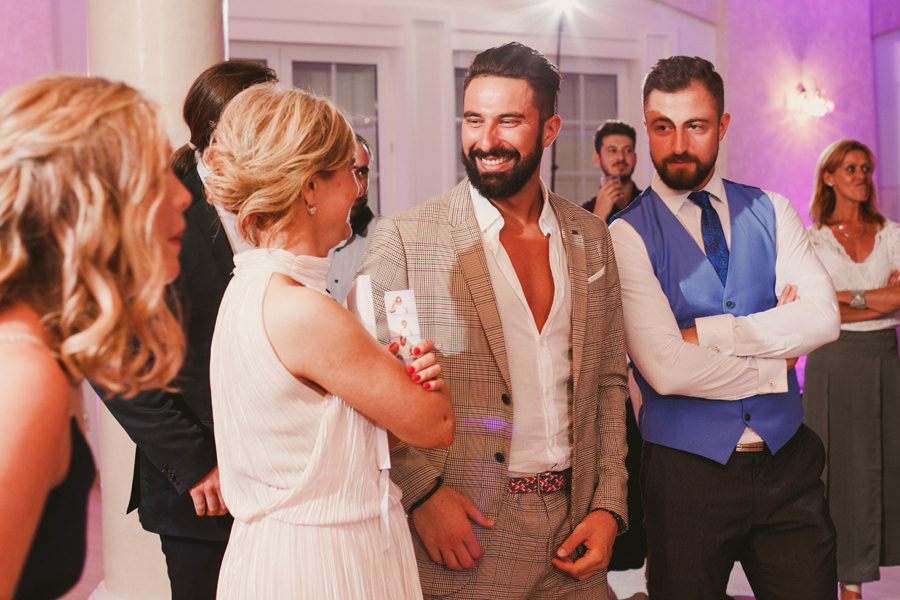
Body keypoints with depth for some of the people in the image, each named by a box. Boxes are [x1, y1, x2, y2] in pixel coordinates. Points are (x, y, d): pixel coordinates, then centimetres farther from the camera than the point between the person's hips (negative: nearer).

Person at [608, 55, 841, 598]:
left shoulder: (772, 212, 5)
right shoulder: (628, 235, -8)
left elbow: (822, 318, -9)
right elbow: (666, 368, -19)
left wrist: (707, 332, -15)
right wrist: (775, 367, -8)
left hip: (788, 461, 3)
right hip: (687, 469, -3)